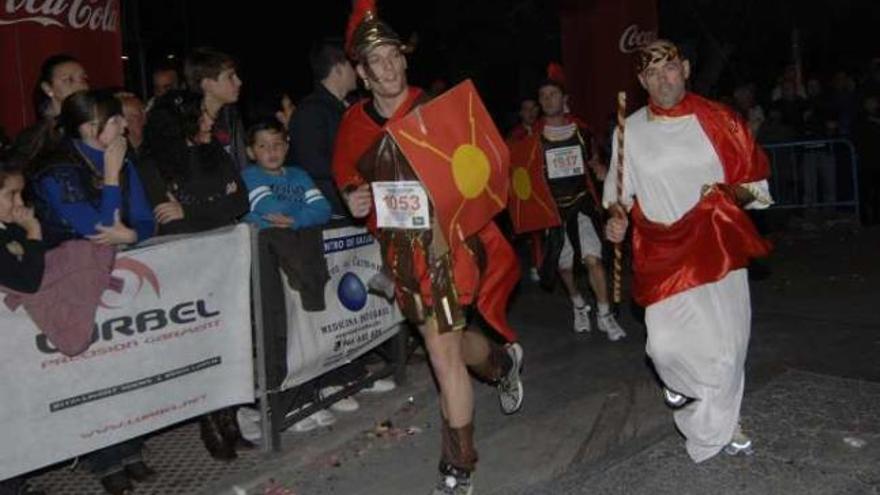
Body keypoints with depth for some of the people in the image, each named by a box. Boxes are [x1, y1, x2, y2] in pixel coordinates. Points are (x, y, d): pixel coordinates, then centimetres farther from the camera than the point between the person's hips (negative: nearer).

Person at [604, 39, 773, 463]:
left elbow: (754, 182, 6)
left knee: (726, 341, 3)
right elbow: (619, 190, 11)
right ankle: (681, 381, 28)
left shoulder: (718, 120, 0)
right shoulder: (630, 131, 2)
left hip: (718, 247, 1)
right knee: (667, 343, -11)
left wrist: (730, 193, -15)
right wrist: (617, 217, -9)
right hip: (663, 252, 0)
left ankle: (719, 423, 30)